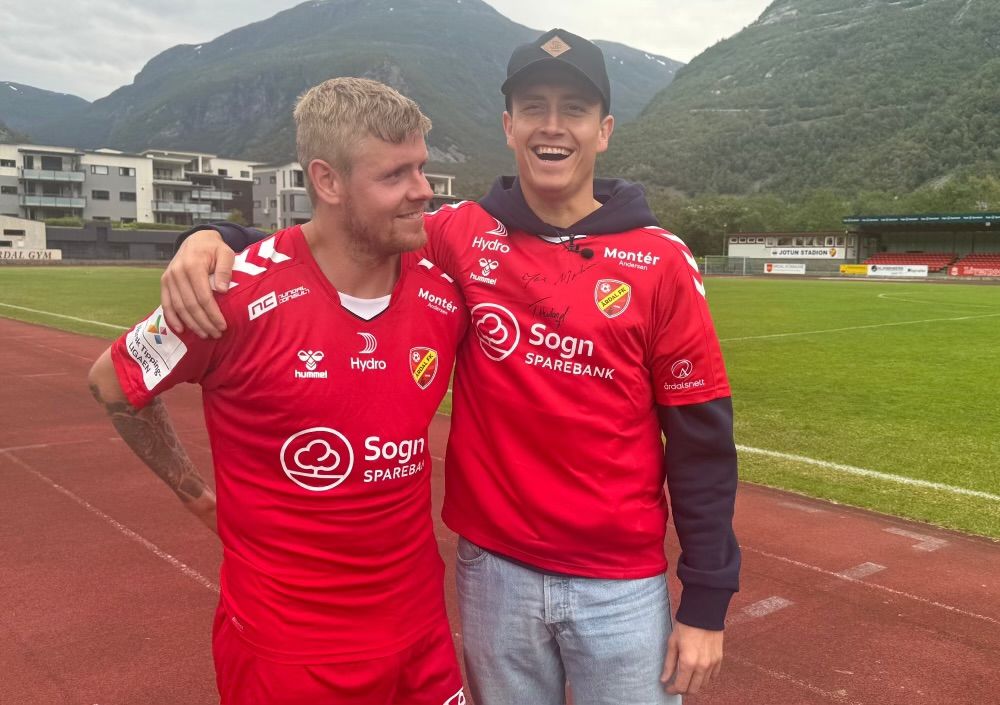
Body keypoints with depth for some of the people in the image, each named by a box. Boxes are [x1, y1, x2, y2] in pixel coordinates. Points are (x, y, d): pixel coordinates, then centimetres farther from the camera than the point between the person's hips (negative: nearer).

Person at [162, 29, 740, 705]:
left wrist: (707, 603, -4)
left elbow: (702, 439, -5)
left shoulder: (662, 261, -7)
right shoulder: (461, 236, -2)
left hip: (621, 584, -1)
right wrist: (217, 236, -18)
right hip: (493, 570, 2)